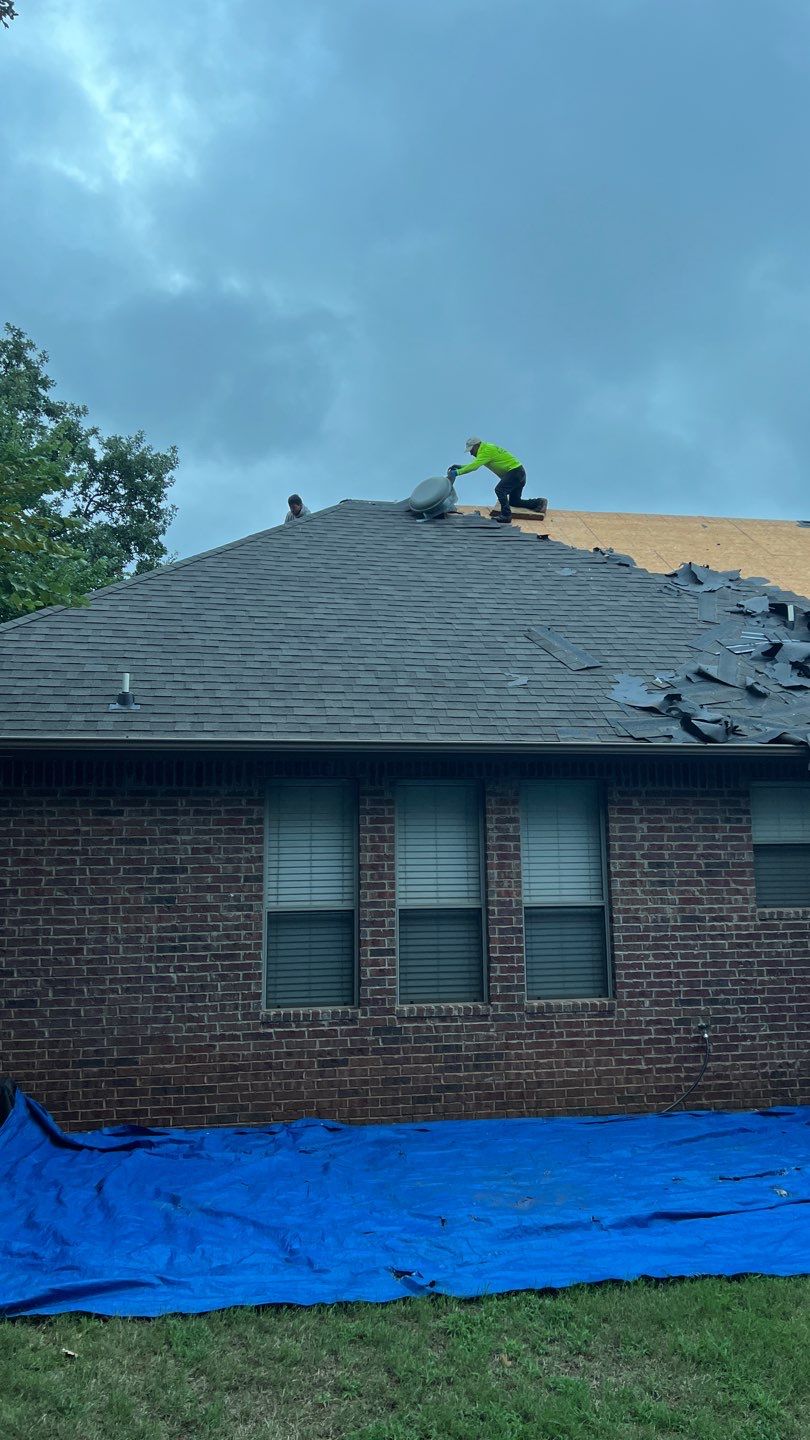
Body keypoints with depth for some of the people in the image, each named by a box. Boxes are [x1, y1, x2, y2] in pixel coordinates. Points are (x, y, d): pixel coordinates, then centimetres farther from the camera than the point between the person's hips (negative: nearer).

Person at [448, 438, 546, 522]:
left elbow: (474, 466, -27)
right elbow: (474, 465, 21)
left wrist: (457, 472, -25)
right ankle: (540, 503, 17)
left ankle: (506, 515, -25)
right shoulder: (485, 449, 13)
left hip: (515, 472, -11)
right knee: (514, 501, 16)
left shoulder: (486, 450, -18)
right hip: (519, 473, 11)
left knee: (500, 489, -25)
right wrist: (460, 466, 8)